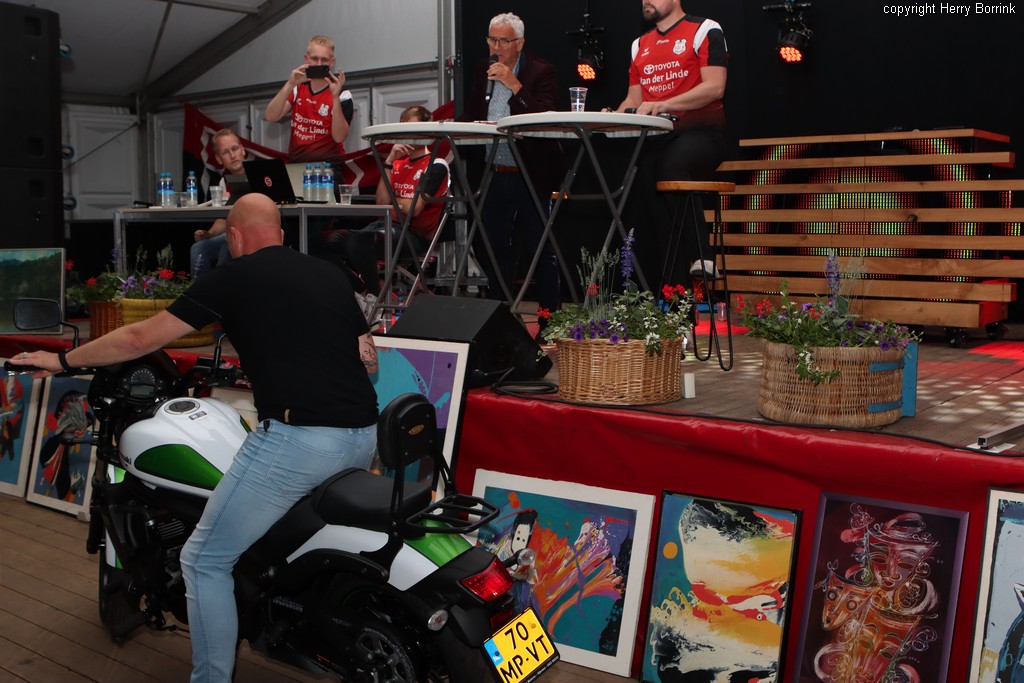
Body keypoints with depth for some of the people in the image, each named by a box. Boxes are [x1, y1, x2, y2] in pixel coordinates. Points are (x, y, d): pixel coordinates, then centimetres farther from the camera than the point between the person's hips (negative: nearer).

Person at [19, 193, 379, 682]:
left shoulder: (234, 276, 3)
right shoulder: (330, 274, 16)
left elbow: (142, 338, 6)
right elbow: (368, 360, 20)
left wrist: (64, 359, 20)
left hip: (297, 439, -7)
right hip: (363, 436, 7)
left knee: (205, 561, 8)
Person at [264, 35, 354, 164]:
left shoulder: (342, 95, -2)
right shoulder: (297, 88, 9)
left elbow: (339, 137, -13)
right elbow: (271, 117, -4)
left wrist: (335, 96, -20)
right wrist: (289, 85, -14)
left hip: (328, 165, -3)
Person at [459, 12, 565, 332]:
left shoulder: (541, 71, -6)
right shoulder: (483, 70, 12)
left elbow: (546, 116, -19)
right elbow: (471, 115, 18)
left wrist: (514, 84, -22)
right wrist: (470, 125, -4)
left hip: (531, 176, -5)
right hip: (495, 174, 6)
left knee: (541, 250, -1)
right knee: (494, 248, 10)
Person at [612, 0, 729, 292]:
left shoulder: (705, 31, 4)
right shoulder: (640, 45, 24)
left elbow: (715, 87, -8)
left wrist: (664, 105, -19)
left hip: (700, 132, -6)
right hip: (654, 136, 6)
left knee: (672, 164, -36)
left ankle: (699, 255, -32)